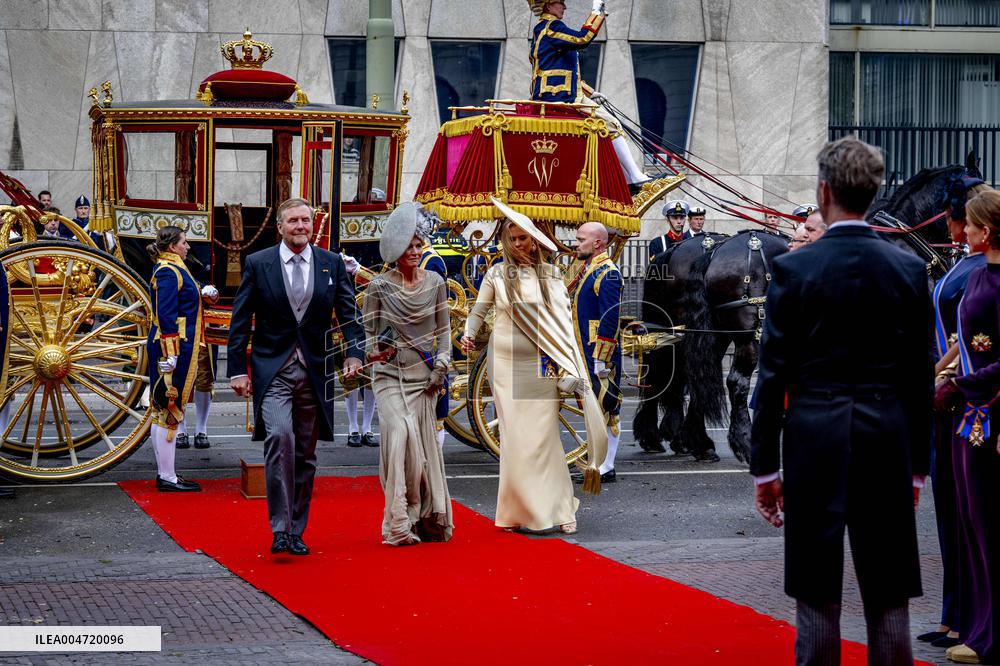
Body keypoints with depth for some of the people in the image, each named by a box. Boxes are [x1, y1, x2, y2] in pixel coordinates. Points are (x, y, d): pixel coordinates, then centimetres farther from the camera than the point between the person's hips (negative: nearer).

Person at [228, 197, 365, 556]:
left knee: (305, 455, 8)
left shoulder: (332, 264, 6)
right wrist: (238, 370, -3)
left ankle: (296, 531, 19)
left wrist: (354, 353, -12)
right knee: (279, 436, -24)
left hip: (315, 370, 3)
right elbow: (240, 321, 3)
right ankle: (280, 528, -21)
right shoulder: (258, 264, 1)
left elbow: (349, 314, 5)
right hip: (272, 368, -3)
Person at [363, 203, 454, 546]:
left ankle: (427, 517, 13)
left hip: (424, 376, 3)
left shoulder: (435, 282, 5)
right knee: (401, 433, -20)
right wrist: (374, 350, -19)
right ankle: (400, 522, -18)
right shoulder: (379, 286, -2)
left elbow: (443, 328, 11)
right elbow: (368, 331, 2)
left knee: (423, 443, 3)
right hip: (390, 375, -3)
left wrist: (442, 363, -1)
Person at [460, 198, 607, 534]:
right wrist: (469, 334, -3)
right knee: (514, 436, 0)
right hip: (506, 363, 1)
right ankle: (521, 510, 6)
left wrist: (567, 367, -1)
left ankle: (559, 507, 2)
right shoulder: (497, 274, 5)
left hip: (541, 365, -1)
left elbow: (564, 321, 6)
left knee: (544, 436, -4)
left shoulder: (550, 274, 5)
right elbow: (478, 311, 15)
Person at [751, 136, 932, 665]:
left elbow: (774, 374, -5)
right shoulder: (909, 269, 1)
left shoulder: (793, 269, -6)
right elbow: (921, 377, 5)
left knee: (817, 600, 4)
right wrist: (917, 463, 14)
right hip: (889, 443, 2)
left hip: (815, 442, -2)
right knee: (889, 601, 9)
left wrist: (764, 465, 2)